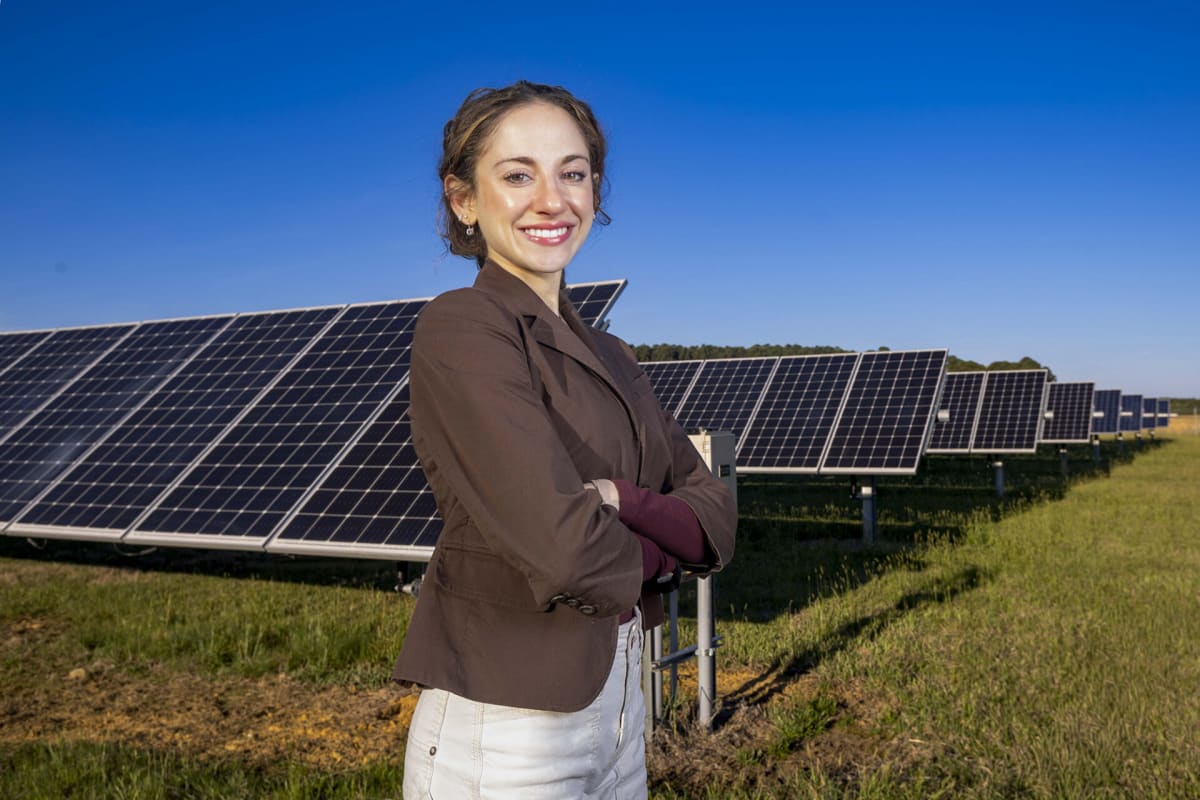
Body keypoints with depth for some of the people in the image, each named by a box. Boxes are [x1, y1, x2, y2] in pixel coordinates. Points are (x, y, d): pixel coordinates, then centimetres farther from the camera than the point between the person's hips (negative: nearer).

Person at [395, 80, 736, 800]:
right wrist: (651, 554, -7)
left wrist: (619, 501, -18)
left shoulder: (609, 356, 8)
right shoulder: (461, 329, -16)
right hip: (506, 731, -7)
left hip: (619, 708, 7)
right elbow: (564, 549, -26)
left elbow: (716, 517, 1)